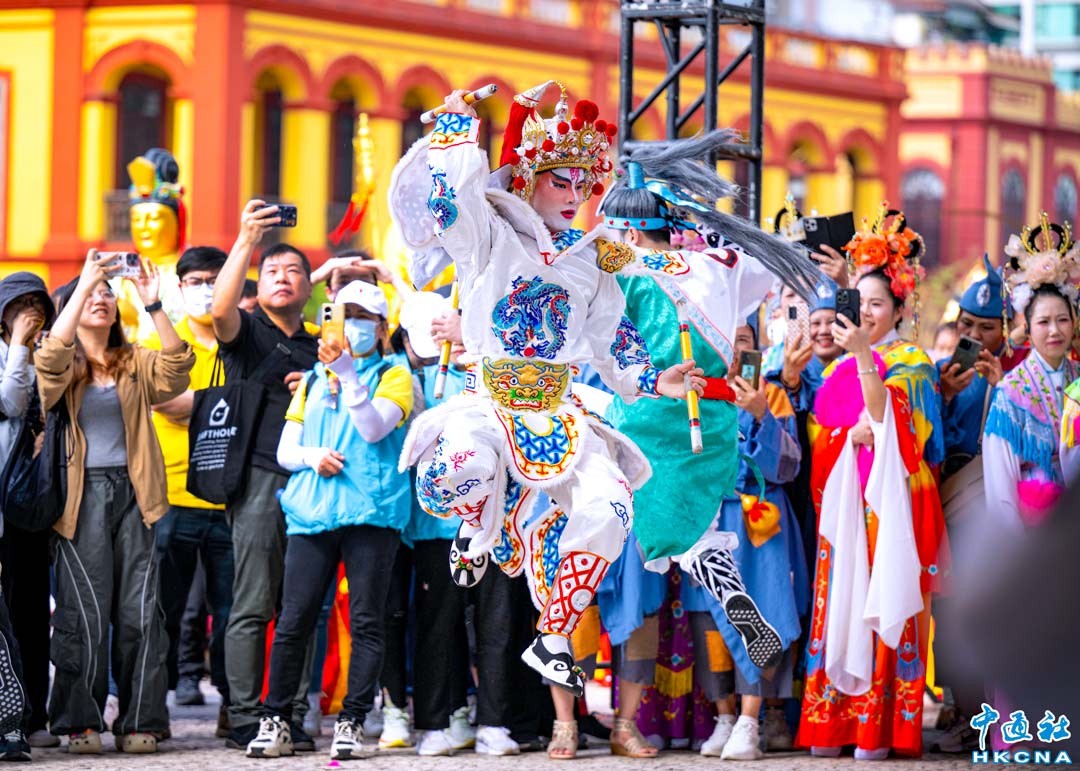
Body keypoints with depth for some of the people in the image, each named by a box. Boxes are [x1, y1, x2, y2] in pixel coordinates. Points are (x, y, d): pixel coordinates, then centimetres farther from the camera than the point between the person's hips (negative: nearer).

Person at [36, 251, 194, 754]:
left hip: (132, 493, 3)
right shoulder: (63, 366, 7)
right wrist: (83, 284, -20)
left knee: (140, 611, -3)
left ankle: (138, 722, 1)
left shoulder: (135, 364, 15)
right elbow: (51, 357, -17)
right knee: (87, 612, -7)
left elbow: (176, 367, -4)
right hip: (82, 497, -3)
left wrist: (154, 306, -14)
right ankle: (79, 722, 0)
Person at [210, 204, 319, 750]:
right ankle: (244, 721, -4)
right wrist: (246, 242, -23)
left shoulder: (318, 348, 21)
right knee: (252, 607, -7)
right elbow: (221, 309, -17)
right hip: (259, 477, -5)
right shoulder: (248, 332, 6)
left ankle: (290, 719, 6)